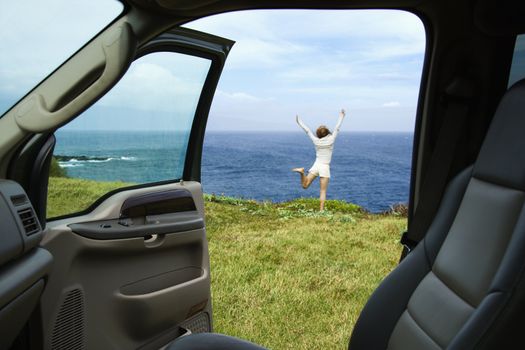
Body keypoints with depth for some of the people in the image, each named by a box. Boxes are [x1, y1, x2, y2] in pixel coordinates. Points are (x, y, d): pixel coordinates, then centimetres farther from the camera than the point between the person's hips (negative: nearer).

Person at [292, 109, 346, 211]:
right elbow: (337, 128, 5)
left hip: (316, 166, 2)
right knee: (323, 191, 2)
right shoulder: (330, 140, -4)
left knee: (305, 186, 2)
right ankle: (321, 210, -4)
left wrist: (298, 121, 20)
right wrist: (341, 116, 16)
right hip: (325, 168, -2)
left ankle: (302, 172, -23)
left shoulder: (316, 141, 0)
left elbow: (306, 130, 10)